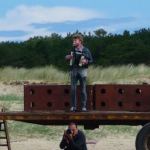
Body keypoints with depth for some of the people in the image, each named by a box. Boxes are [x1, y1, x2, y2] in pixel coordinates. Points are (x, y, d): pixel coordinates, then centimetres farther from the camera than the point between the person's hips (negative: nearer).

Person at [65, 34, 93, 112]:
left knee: (83, 89, 0)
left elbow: (91, 60, 3)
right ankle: (73, 106, 1)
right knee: (73, 89, -3)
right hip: (74, 70, 3)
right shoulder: (73, 49, 9)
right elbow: (67, 57, 23)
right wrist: (68, 57, 2)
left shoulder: (86, 50, 0)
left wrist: (86, 62, -16)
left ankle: (84, 106, 5)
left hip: (82, 70, -3)